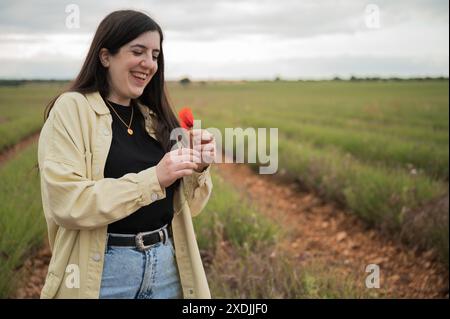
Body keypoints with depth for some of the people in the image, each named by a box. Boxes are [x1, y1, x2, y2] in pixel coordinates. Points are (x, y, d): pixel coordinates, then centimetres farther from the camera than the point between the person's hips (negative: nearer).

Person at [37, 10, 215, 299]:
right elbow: (66, 203, -19)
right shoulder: (71, 109, -8)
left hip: (167, 263, 5)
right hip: (102, 270, -5)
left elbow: (185, 207, 9)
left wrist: (198, 170, -10)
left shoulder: (156, 117, 7)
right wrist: (153, 179, -23)